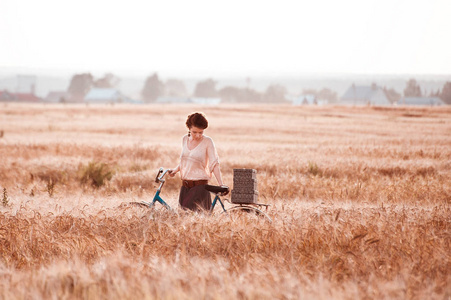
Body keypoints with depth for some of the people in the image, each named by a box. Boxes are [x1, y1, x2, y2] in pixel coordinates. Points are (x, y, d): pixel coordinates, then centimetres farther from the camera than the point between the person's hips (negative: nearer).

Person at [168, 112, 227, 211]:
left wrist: (221, 184, -19)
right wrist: (176, 169, 6)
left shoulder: (207, 141, -6)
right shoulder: (185, 139, 9)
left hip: (200, 185, -6)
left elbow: (214, 164, -9)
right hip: (185, 185, 6)